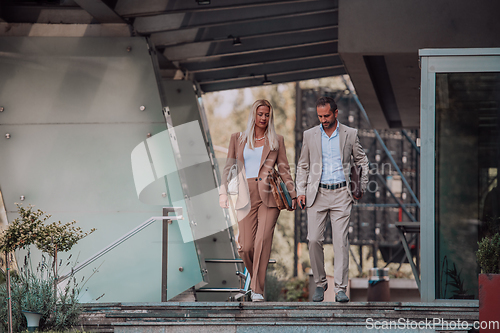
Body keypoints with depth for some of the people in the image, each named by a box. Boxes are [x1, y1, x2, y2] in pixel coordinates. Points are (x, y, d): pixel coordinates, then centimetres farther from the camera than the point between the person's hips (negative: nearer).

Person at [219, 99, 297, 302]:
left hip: (269, 196, -1)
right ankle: (255, 276, 27)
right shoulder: (238, 139, 13)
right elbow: (229, 168, 12)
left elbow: (284, 169, 12)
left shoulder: (277, 141, 12)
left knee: (263, 241, -14)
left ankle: (257, 290, -11)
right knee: (246, 247, -4)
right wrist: (223, 192, 2)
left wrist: (293, 194, 5)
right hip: (246, 197, 1)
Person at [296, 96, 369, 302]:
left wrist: (361, 188, 6)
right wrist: (301, 192, 3)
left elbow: (362, 161, 13)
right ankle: (320, 284, 11)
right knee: (314, 240, -5)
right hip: (317, 193, 1)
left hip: (341, 194, -1)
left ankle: (340, 288, -8)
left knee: (341, 241, -9)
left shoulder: (350, 134, 4)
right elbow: (303, 166, 13)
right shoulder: (310, 135, 7)